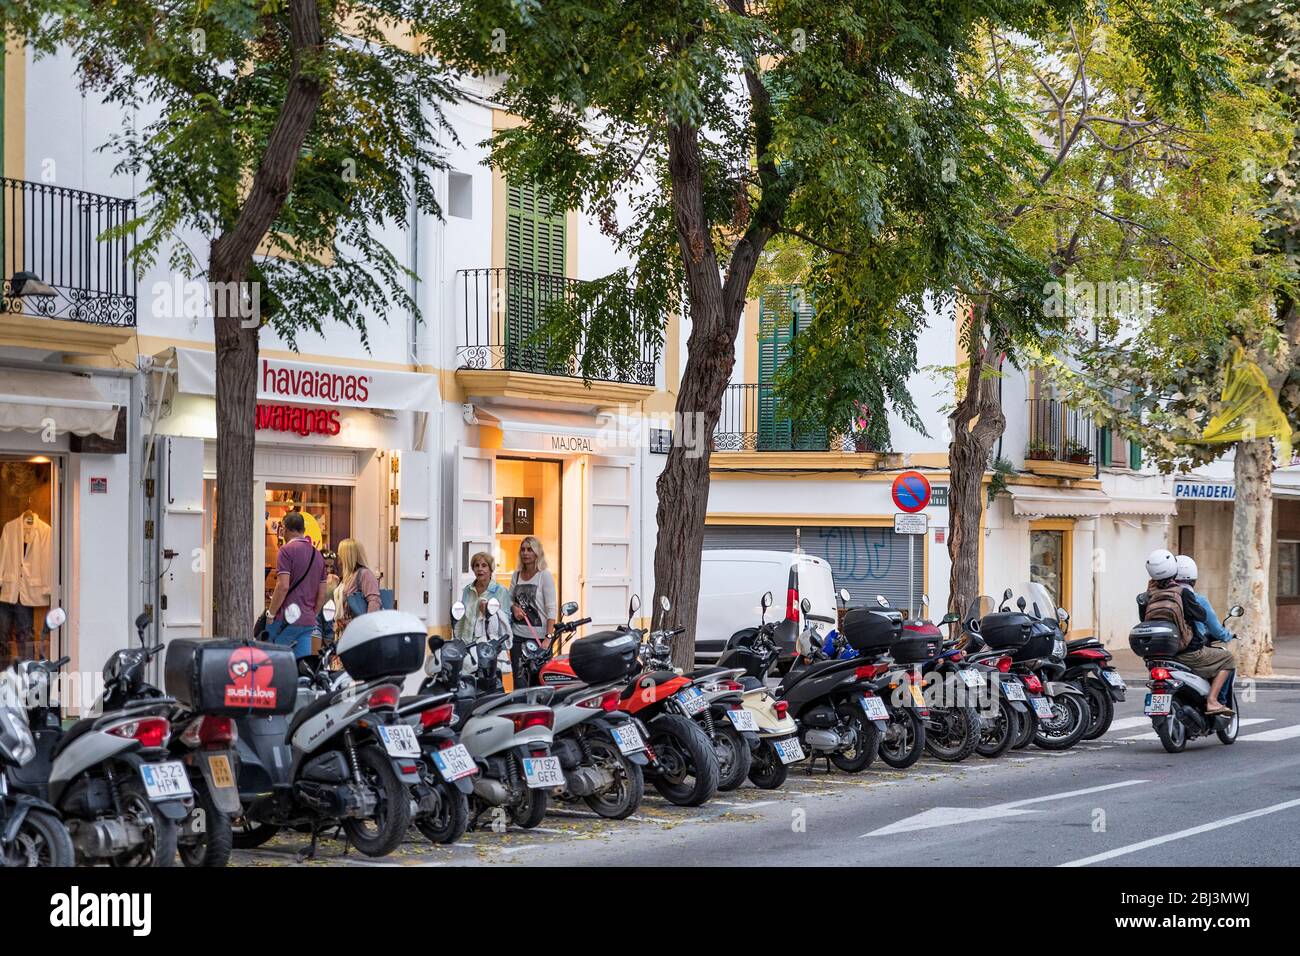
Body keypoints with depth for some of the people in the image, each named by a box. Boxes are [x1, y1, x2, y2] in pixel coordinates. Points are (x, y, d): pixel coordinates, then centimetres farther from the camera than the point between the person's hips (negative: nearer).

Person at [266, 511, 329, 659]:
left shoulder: (287, 550, -6)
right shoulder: (317, 555, 16)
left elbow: (283, 586, -16)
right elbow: (322, 594, 16)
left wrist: (271, 614, -9)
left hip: (286, 619, -6)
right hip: (308, 622, 7)